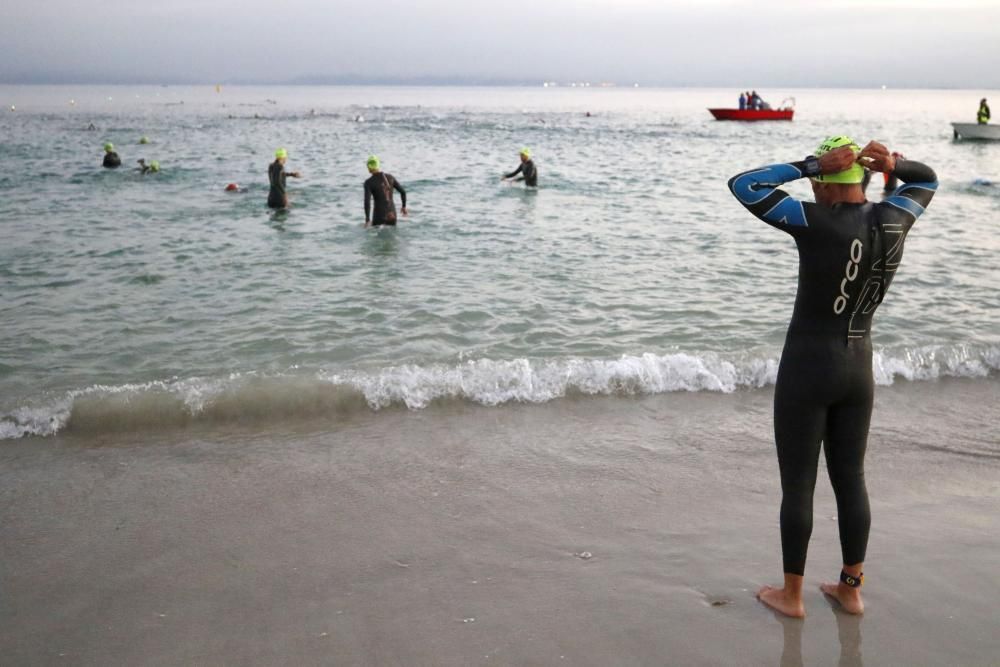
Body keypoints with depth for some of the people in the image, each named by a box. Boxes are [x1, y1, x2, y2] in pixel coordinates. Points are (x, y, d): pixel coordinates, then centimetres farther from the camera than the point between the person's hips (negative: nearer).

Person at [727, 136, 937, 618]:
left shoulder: (816, 223, -19)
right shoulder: (892, 221, -2)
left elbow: (742, 185, -16)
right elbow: (927, 179, 19)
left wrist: (809, 164, -16)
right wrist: (892, 165, -2)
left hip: (806, 368, -6)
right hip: (858, 369, 6)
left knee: (797, 486, 6)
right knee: (851, 480, 16)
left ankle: (791, 595, 19)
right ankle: (851, 589, 28)